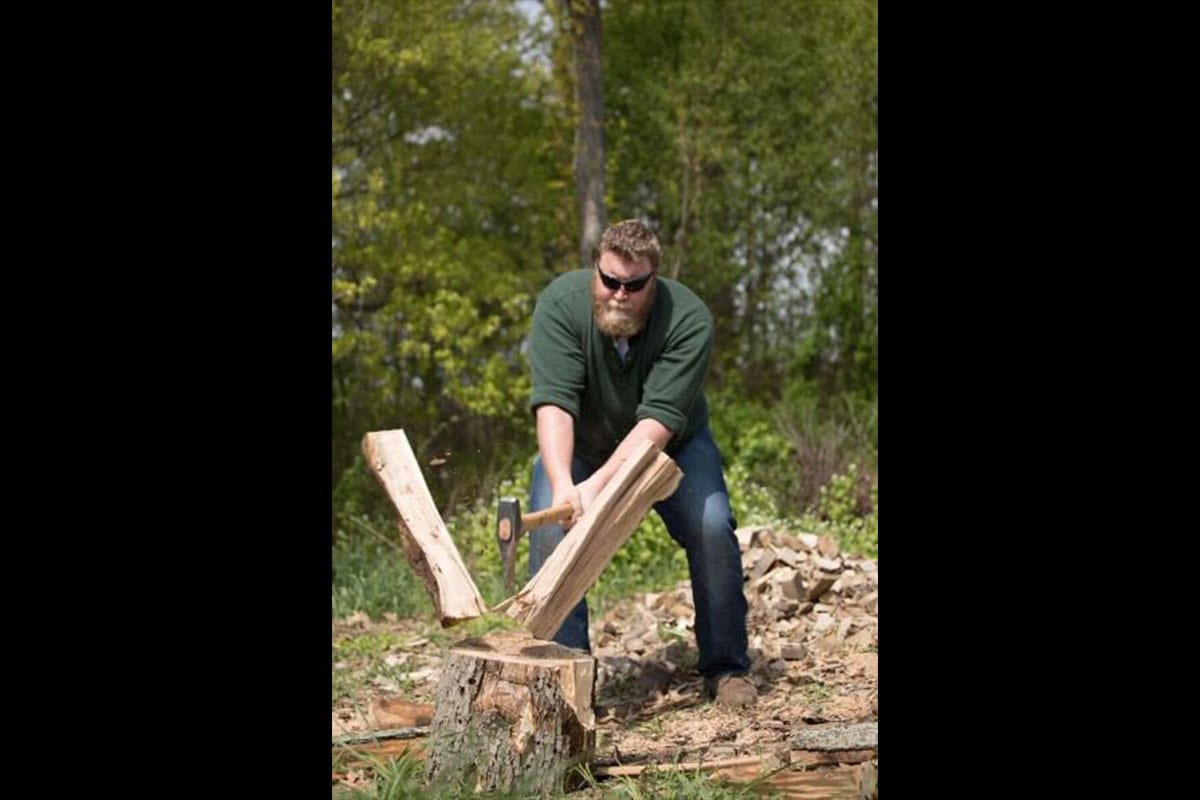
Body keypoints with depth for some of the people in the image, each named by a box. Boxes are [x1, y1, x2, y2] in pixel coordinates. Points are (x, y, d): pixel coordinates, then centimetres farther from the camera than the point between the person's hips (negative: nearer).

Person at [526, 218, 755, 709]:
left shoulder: (689, 319, -29)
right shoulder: (560, 304, -27)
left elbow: (659, 420, -36)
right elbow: (553, 403, -35)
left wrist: (597, 486, -48)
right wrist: (562, 485, -50)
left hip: (670, 444, 0)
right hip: (579, 444, 1)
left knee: (711, 526, -19)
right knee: (550, 528, -21)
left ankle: (726, 669, -2)